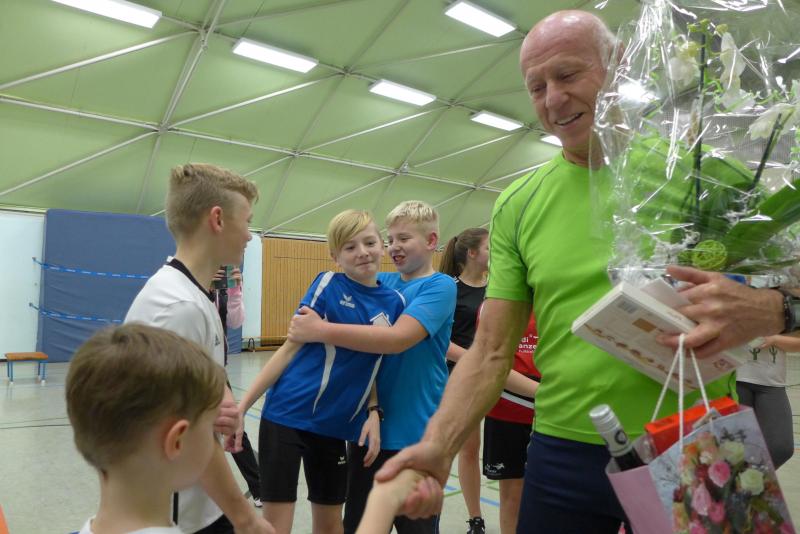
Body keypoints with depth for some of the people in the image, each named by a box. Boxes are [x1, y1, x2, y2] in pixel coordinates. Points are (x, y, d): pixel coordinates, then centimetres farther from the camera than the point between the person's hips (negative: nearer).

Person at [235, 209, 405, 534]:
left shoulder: (393, 302, 4)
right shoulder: (328, 285, -8)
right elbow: (289, 348, -7)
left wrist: (373, 413, -4)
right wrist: (241, 406, -11)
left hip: (334, 425, 4)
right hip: (287, 416, -4)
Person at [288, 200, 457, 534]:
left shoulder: (440, 286, -12)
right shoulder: (380, 283, 6)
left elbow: (399, 338, -27)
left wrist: (321, 331, -26)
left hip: (415, 434, -6)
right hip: (369, 428, 6)